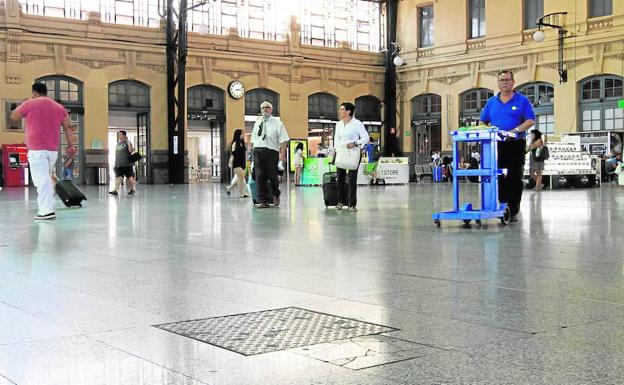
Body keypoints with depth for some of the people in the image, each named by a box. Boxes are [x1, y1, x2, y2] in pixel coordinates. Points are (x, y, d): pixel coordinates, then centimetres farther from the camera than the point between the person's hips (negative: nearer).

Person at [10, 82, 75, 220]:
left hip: (37, 149, -6)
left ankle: (47, 211, -18)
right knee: (47, 179, 16)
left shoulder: (30, 104, -1)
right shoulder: (59, 107, 13)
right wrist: (71, 145, 5)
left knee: (42, 180, -11)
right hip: (53, 149, 6)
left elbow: (13, 116, 11)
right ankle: (46, 208, 19)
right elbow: (68, 127, 7)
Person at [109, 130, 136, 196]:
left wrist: (128, 143, -24)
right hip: (118, 165, 5)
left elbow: (131, 151, -17)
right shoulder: (118, 143, 17)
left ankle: (133, 189, 17)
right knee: (118, 177, -4)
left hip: (127, 164, -5)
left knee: (130, 177, 3)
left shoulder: (127, 143, -3)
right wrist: (115, 163, 20)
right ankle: (116, 190, -12)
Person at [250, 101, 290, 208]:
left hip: (271, 151, -3)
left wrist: (282, 154, -12)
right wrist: (253, 151, 11)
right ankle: (262, 200, -2)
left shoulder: (277, 123, 3)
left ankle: (275, 195, 31)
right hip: (257, 151, 3)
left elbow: (283, 140, -3)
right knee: (260, 177, -4)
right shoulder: (257, 123, 16)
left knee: (272, 176, 3)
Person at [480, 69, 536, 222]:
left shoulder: (522, 100, 2)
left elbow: (531, 120, -5)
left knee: (515, 178, -1)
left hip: (516, 144, -3)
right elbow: (484, 121, 16)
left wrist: (516, 130, -18)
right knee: (498, 177, 1)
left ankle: (513, 211, 3)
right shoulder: (491, 102, 13)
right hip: (497, 145, 3)